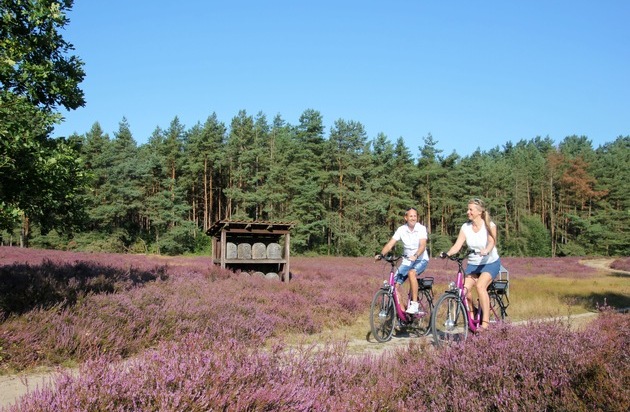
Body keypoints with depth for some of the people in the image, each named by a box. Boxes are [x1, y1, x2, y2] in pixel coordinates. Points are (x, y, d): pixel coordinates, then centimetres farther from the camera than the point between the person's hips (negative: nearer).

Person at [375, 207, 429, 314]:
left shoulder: (421, 228, -11)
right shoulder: (401, 229, -4)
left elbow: (422, 245, -24)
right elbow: (390, 244, -10)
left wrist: (415, 256, -43)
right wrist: (381, 254, -27)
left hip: (421, 259, -4)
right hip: (407, 261, 4)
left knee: (411, 273, -37)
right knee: (394, 286, -10)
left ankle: (414, 304, -28)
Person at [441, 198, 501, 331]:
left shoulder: (489, 225, -10)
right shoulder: (465, 227, -2)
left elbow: (492, 242, -26)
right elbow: (457, 245, -11)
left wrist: (486, 251, -49)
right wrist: (447, 253, -31)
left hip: (491, 263, -3)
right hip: (473, 264, 4)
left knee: (480, 285, -29)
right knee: (464, 288, -18)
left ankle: (485, 321, -23)